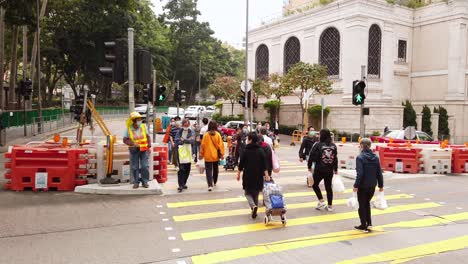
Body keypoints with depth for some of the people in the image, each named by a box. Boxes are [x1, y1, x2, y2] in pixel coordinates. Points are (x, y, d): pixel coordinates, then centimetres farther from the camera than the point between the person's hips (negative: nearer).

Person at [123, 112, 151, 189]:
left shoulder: (143, 127, -1)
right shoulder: (128, 129, -6)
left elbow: (148, 137, 6)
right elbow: (125, 140, -6)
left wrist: (149, 146, 0)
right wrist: (133, 143, -21)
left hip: (144, 149, 1)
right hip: (134, 150, -1)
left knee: (145, 166, -1)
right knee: (134, 167, 5)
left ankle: (145, 181, 11)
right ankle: (136, 182, 17)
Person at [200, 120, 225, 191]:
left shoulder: (206, 135, -10)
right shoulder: (218, 134, -8)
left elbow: (203, 145, -6)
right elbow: (220, 145, -7)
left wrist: (201, 154, 5)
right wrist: (222, 154, 2)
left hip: (208, 156, -2)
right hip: (216, 156, 2)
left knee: (209, 170, 0)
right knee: (215, 169, 21)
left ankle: (210, 185, -14)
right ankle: (214, 182, 38)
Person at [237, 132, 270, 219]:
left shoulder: (246, 151, -8)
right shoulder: (260, 151, 0)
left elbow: (241, 164, -4)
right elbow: (264, 164, -4)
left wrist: (238, 174, 6)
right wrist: (266, 174, -4)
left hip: (248, 175, -3)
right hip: (258, 176, 3)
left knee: (247, 192, 10)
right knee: (256, 194, 15)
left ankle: (253, 206, -16)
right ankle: (254, 212, 18)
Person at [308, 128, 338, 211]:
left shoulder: (318, 145, -11)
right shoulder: (333, 146, 4)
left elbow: (312, 157, -12)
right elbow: (335, 158, 8)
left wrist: (309, 166, -1)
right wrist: (335, 169, 18)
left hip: (319, 170, -4)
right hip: (330, 170, 5)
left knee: (315, 184, 15)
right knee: (328, 187, 12)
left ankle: (321, 201, 4)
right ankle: (330, 206, 15)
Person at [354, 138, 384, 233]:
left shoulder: (360, 157, -14)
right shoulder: (375, 157, 3)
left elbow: (360, 173, -19)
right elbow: (379, 173, 6)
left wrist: (356, 185, -15)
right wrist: (381, 185, 12)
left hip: (363, 185, -5)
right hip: (372, 185, 5)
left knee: (362, 205, 9)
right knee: (367, 203, 22)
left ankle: (364, 226, 14)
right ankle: (369, 223, 16)